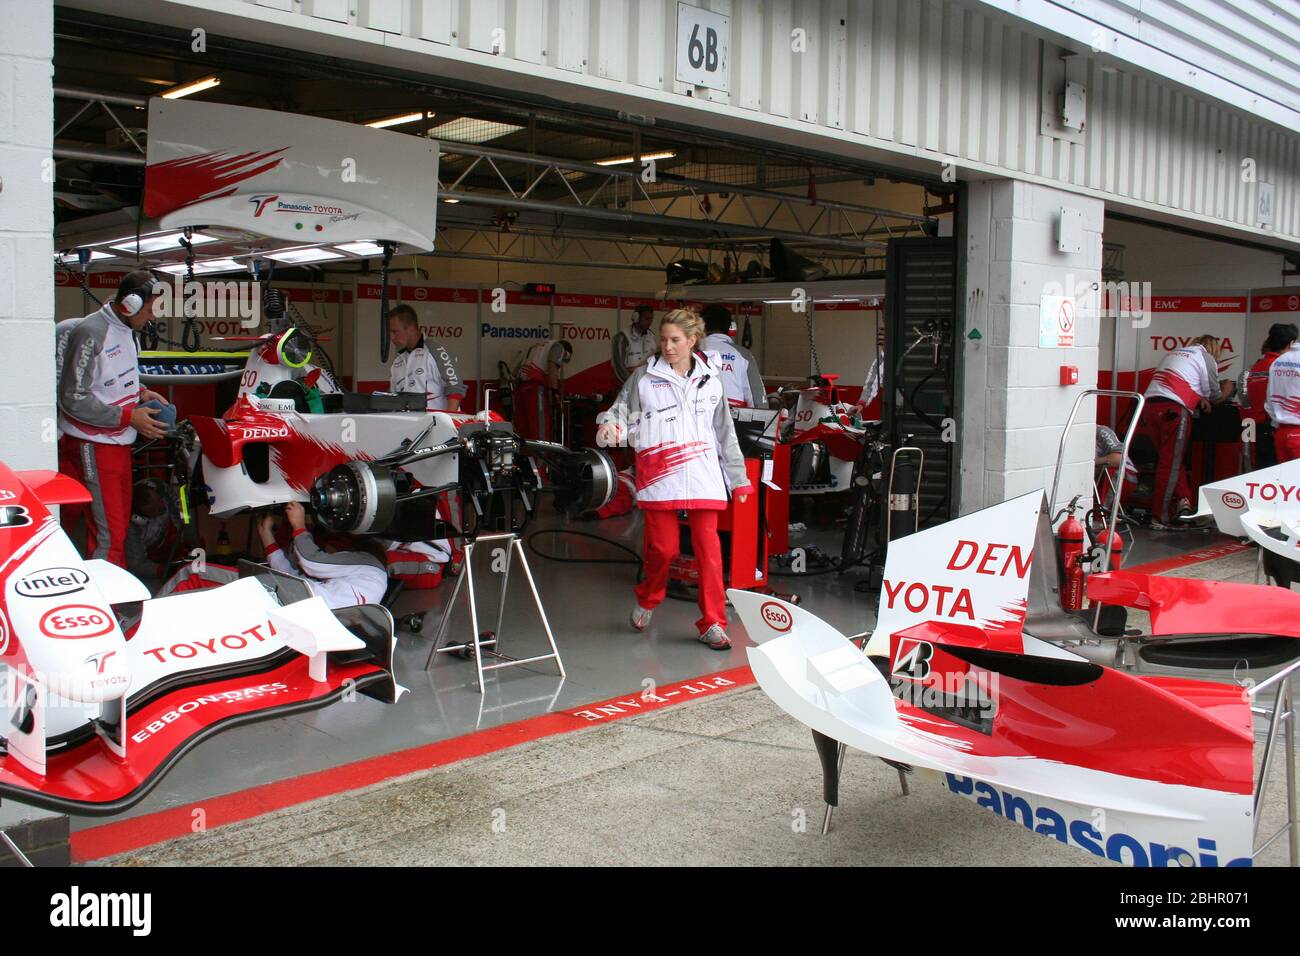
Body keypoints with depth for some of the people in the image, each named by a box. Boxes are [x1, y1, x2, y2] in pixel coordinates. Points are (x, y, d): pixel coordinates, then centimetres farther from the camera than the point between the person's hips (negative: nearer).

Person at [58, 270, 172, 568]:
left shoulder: (125, 329, 11)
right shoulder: (90, 332, -18)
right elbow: (73, 398, -20)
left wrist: (142, 392, 6)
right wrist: (129, 417, -19)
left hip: (117, 441, 10)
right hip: (91, 445, -9)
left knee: (120, 520, 18)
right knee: (108, 533, -10)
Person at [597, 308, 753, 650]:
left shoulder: (711, 380, 13)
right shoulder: (644, 378, 6)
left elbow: (725, 433, 17)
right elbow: (622, 411, 3)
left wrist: (738, 478, 17)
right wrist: (610, 427, -21)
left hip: (702, 476, 2)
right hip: (658, 475, -2)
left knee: (709, 548, -2)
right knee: (664, 548, -1)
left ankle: (712, 623, 7)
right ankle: (647, 600, 29)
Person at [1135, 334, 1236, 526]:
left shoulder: (1174, 353, 28)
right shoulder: (1207, 358, 10)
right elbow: (1216, 398, 17)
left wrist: (1199, 398, 15)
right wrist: (1228, 391, 37)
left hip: (1149, 404, 6)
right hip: (1174, 409, -6)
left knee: (1170, 459, 13)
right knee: (1170, 463, -1)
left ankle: (1182, 500, 3)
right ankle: (1161, 516, 0)